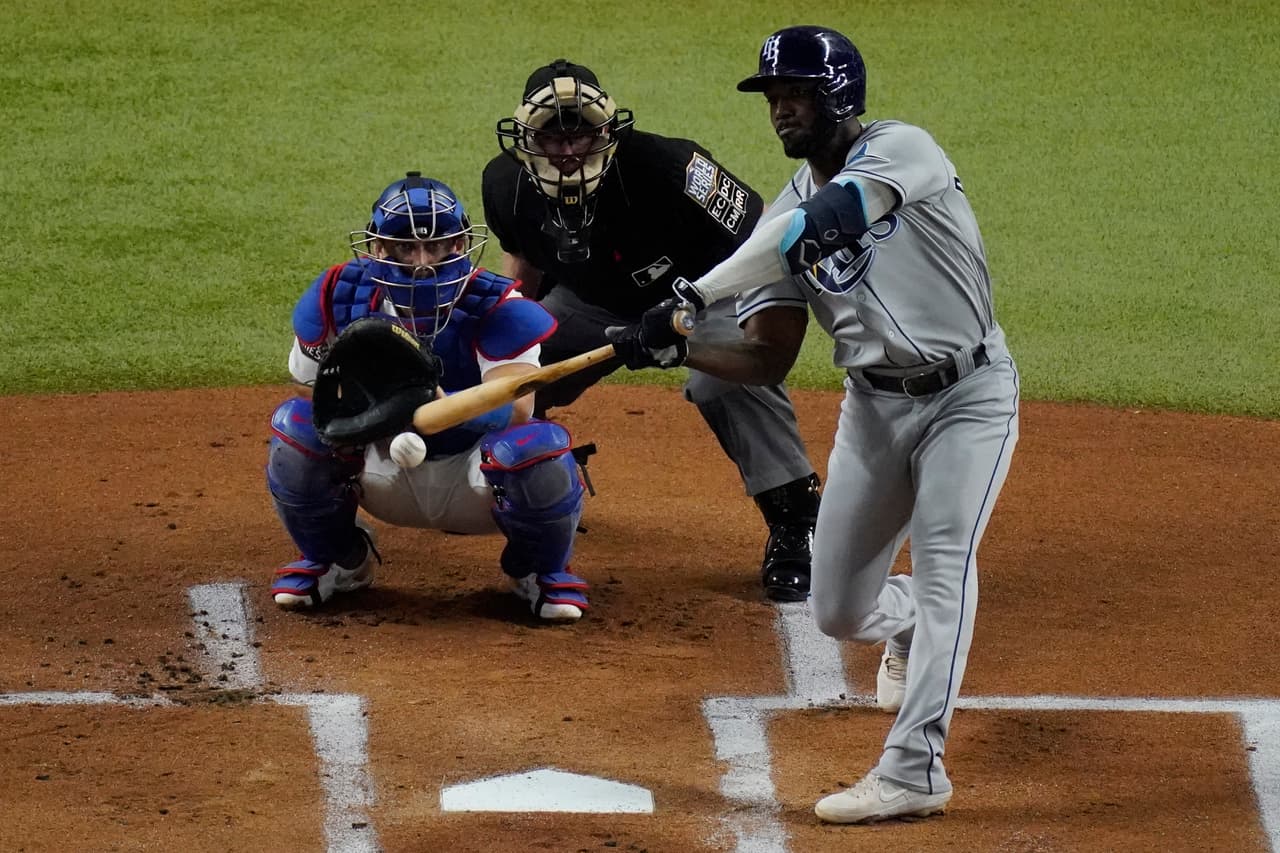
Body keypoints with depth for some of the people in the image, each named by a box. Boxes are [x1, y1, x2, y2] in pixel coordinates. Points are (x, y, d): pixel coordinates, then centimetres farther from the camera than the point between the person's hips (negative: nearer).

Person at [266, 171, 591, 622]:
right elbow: (313, 387, -5)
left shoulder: (497, 309, -25)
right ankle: (336, 559, 8)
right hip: (384, 472, 3)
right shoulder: (337, 299, -14)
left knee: (541, 446, -35)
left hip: (474, 483, -3)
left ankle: (540, 571, 2)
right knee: (296, 422, -23)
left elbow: (516, 411, -38)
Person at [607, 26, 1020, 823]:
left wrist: (696, 292, -38)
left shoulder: (901, 150, -17)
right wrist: (677, 349, -20)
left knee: (943, 562, -22)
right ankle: (910, 628, 45)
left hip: (967, 396, -6)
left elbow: (824, 218, -35)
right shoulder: (787, 216, 2)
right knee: (839, 610, 8)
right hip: (875, 405, 6)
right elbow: (770, 357, -2)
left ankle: (914, 767, -22)